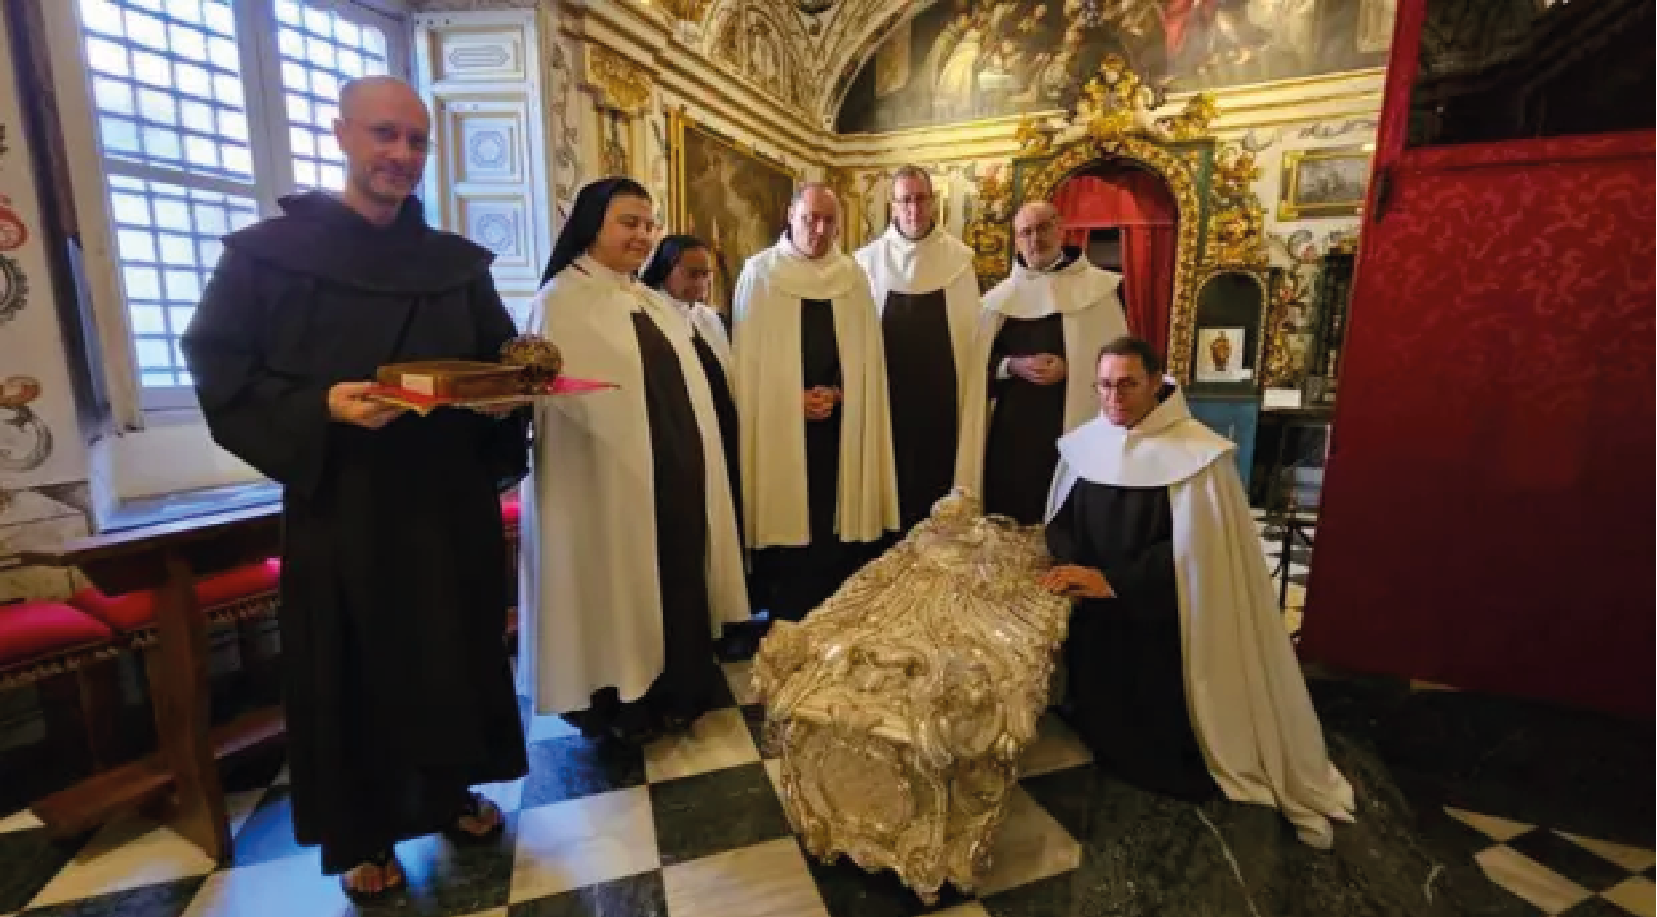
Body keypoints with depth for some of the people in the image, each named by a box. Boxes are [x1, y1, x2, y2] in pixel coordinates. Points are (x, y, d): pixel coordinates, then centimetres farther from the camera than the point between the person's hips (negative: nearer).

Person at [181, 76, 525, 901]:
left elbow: (505, 364, 10)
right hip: (340, 505, -3)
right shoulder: (266, 251, 0)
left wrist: (501, 397, -12)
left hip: (452, 503, 3)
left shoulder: (460, 264, 9)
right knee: (354, 671, 8)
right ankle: (358, 835, 29)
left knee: (453, 656, 13)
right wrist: (322, 409, -21)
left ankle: (450, 792, 35)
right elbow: (221, 377, -4)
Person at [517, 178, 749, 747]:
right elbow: (560, 403, -13)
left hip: (677, 477, 7)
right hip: (613, 483, -7)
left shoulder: (651, 303, 14)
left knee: (678, 582, 15)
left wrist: (698, 467, 15)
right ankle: (621, 706, 25)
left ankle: (678, 688, 34)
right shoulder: (561, 301, -7)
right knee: (619, 587, 6)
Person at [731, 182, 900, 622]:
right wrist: (795, 398, -10)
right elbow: (747, 354, -2)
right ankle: (782, 617, 14)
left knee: (836, 517, 6)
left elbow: (868, 354, 8)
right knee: (785, 517, 0)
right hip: (779, 420, -2)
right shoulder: (760, 272, 0)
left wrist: (839, 392, -7)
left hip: (841, 421, 3)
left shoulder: (853, 275, 9)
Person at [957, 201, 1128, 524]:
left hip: (1075, 420, -2)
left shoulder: (1098, 287, 2)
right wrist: (1013, 366, -9)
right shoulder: (999, 297, 11)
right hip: (1011, 423, 3)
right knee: (1009, 511, 5)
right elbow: (979, 362, 10)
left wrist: (1068, 367, -14)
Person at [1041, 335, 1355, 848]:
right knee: (1099, 720, 13)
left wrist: (1111, 580, -23)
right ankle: (1107, 759, 41)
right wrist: (1070, 565, -16)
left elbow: (1191, 548, -19)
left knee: (1167, 729, 7)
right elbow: (1060, 517, 5)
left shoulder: (1197, 454, -16)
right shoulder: (1084, 443, -2)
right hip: (1096, 619, 4)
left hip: (1166, 622, -4)